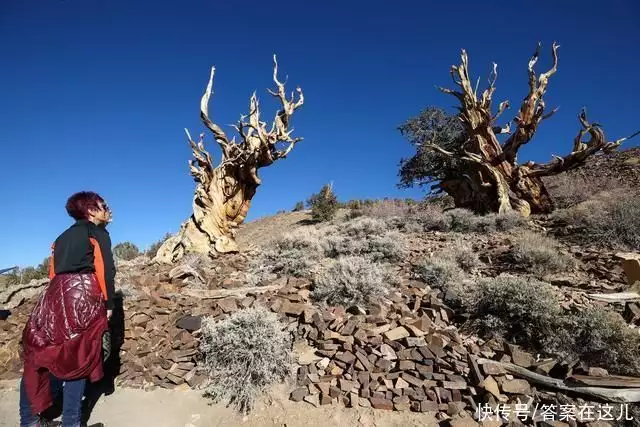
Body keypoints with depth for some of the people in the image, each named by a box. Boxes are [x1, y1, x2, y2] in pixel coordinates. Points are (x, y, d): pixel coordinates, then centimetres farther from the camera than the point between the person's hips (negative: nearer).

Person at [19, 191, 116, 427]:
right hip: (83, 295, -6)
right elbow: (105, 269, -6)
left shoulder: (63, 236, 24)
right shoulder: (98, 232, 3)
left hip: (57, 294, 7)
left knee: (46, 354, 11)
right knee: (78, 358, -1)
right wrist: (108, 303, -2)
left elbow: (54, 269, 20)